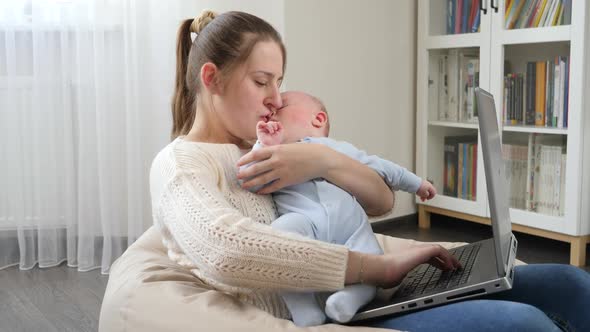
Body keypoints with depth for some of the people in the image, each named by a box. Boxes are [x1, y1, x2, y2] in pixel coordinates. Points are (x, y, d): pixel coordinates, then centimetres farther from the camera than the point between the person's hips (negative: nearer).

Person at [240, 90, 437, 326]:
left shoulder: (338, 148, 27)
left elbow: (379, 167, 35)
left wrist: (416, 184, 38)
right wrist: (264, 145, 1)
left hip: (350, 226, 3)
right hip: (303, 223, -3)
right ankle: (304, 310, -36)